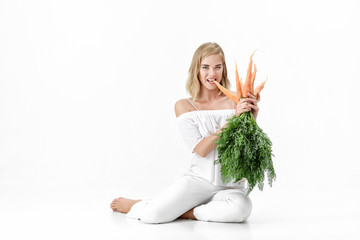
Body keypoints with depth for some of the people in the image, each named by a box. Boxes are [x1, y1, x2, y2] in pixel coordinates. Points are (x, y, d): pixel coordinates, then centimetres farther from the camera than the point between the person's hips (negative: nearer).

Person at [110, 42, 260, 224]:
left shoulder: (235, 102, 0)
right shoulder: (184, 106, 1)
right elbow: (201, 150, -11)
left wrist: (252, 118, -18)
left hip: (230, 185, 1)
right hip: (198, 179, 0)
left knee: (241, 208, -35)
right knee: (153, 215, -20)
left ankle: (186, 212, -11)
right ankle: (134, 205, 17)